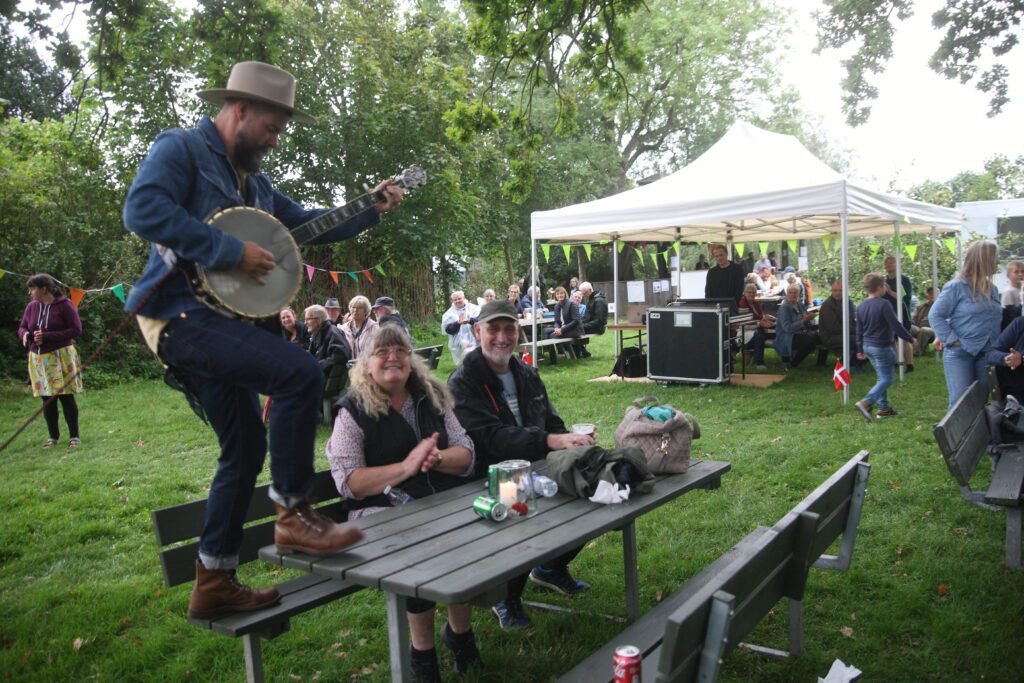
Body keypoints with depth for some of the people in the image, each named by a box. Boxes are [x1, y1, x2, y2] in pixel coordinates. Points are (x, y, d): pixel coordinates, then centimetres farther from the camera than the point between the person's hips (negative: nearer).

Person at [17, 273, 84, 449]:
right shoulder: (31, 306, 6)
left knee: (66, 397, -1)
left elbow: (76, 330, -12)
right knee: (47, 399, 9)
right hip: (38, 359, 5)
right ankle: (53, 436, 21)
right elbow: (22, 327, 16)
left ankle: (74, 435, 9)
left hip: (61, 357, -5)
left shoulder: (64, 304, -9)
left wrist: (47, 337, -19)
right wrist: (25, 334, -9)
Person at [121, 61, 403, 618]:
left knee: (245, 448, 9)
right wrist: (231, 250, -23)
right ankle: (293, 514, -12)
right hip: (181, 314, -10)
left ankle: (214, 582, 20)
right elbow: (142, 209, -23)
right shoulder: (181, 149, -5)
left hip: (218, 320, 10)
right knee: (299, 372, -26)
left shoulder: (252, 181, 20)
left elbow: (308, 223, 26)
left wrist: (371, 209, 14)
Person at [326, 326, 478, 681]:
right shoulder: (353, 411, -1)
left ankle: (460, 630, 4)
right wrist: (406, 467, -20)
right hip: (383, 509, -4)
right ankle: (422, 651, -6)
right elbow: (348, 481, -11)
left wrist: (434, 459, -14)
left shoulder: (432, 398, 12)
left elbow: (466, 454, 8)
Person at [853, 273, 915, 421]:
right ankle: (865, 403, -20)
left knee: (881, 377, 18)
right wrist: (910, 338, -3)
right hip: (881, 347, -8)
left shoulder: (861, 306, 6)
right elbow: (896, 326, -16)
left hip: (868, 346, 8)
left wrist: (860, 350, 20)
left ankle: (884, 407, 20)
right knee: (886, 379, -4)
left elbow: (859, 330, 13)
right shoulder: (883, 304, -17)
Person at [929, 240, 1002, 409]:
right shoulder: (957, 286, -10)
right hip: (959, 354, -7)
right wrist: (952, 340, -16)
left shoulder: (992, 289, 11)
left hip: (986, 354, 7)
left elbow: (994, 318, 16)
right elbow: (935, 315, -11)